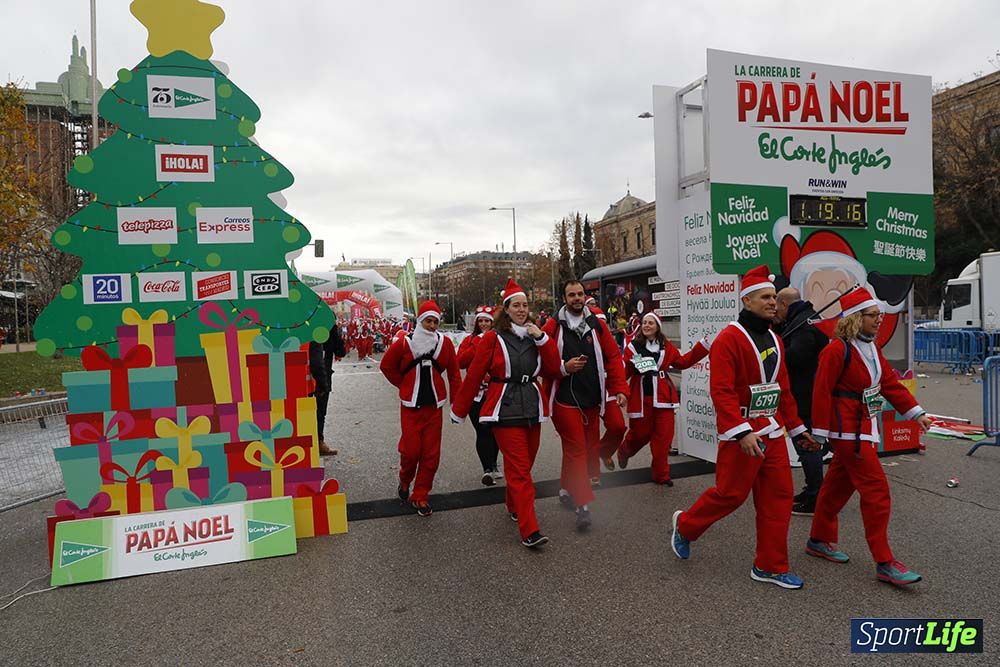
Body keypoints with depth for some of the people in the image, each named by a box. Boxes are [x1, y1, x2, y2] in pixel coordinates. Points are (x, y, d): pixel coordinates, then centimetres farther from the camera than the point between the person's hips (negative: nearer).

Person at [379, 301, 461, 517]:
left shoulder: (445, 343, 1)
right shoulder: (404, 343, -4)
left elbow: (454, 373, 4)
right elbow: (386, 366, 8)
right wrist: (404, 385, 4)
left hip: (434, 405, 2)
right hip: (410, 406, -2)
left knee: (431, 454, 3)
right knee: (411, 450, -3)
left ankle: (420, 496, 18)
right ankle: (405, 480, 30)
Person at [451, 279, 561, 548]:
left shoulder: (535, 336, 9)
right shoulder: (493, 337, -5)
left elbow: (552, 370, 1)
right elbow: (474, 376, -3)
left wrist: (542, 338, -9)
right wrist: (459, 411, 1)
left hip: (532, 408, 5)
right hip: (505, 409, -5)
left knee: (523, 465, 14)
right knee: (519, 469, -9)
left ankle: (514, 506, 39)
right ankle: (529, 531, -8)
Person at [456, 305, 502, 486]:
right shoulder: (470, 340, 6)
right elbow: (460, 362, -7)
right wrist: (477, 345, -12)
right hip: (476, 392, 0)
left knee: (494, 430, 11)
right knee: (482, 431, -4)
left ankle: (492, 465, 31)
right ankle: (488, 469, 1)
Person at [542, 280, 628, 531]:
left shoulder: (597, 325, 6)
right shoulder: (553, 327, -5)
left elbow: (613, 357, 7)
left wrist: (619, 388, -1)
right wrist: (564, 367, -21)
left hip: (592, 399, 5)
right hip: (565, 399, -5)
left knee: (588, 447, 14)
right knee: (576, 449, -5)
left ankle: (567, 490, 34)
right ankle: (583, 505, -1)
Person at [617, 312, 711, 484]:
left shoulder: (666, 347, 8)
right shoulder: (633, 346, -3)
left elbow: (683, 362, 18)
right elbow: (624, 372, -4)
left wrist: (703, 346, 16)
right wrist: (631, 365, -26)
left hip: (663, 397, 3)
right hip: (641, 397, -3)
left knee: (663, 437, 1)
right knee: (640, 433, 7)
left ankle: (661, 475, 14)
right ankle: (624, 451, 42)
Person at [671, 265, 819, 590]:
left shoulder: (774, 340, 13)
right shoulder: (729, 338, -15)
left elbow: (783, 389, 20)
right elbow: (721, 391, -22)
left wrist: (797, 428, 19)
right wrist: (742, 432, -28)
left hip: (773, 432, 8)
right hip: (742, 433, -8)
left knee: (778, 495, 8)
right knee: (731, 493, 0)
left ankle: (770, 566, 20)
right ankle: (685, 525, 27)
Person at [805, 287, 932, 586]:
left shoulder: (872, 348, 12)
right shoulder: (837, 350, -17)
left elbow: (891, 383, 15)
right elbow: (822, 392, -18)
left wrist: (917, 413, 9)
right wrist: (821, 432, -16)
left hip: (865, 426, 9)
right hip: (848, 431, -9)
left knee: (839, 484, 17)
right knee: (876, 491, -8)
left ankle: (819, 540, 31)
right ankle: (884, 563, 1)